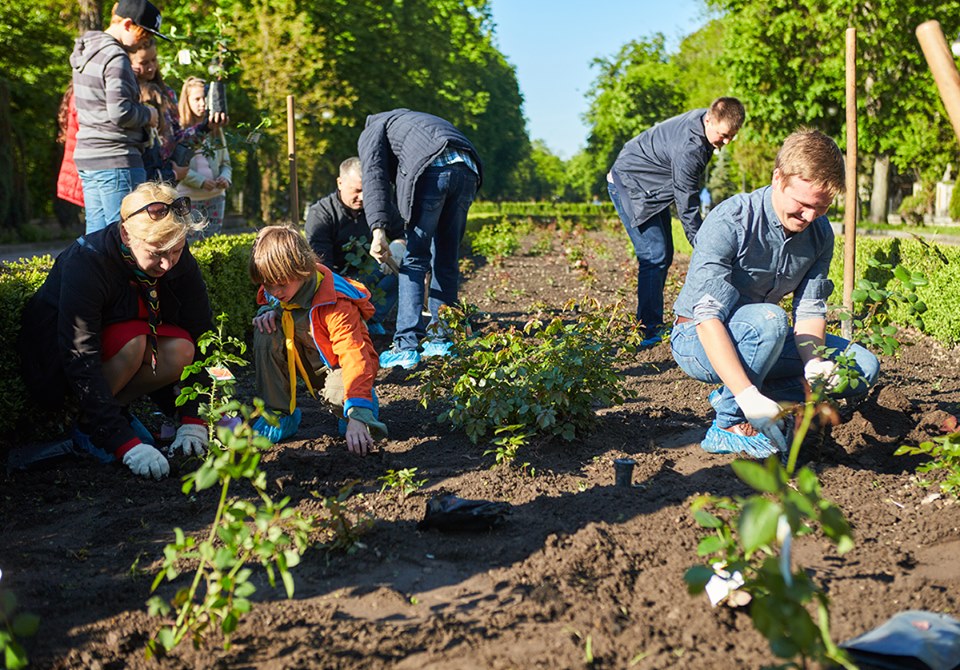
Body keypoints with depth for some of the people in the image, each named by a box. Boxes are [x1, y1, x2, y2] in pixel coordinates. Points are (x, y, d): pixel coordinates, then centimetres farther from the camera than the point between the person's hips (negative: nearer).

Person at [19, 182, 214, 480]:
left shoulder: (179, 260, -18)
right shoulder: (85, 262, -32)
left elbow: (201, 334, -15)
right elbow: (81, 362, -37)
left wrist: (193, 420, -23)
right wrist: (125, 444, -43)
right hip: (54, 352, -5)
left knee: (180, 352, -26)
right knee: (132, 341, -35)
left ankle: (117, 405, -1)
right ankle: (87, 424, -12)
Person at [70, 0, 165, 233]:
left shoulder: (87, 51, 15)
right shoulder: (116, 58, -14)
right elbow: (119, 112, -21)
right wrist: (148, 114, -4)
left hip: (87, 156, 9)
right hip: (115, 158, -9)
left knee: (96, 232, 11)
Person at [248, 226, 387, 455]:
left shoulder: (336, 304, -33)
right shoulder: (275, 287, -13)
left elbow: (354, 357, -40)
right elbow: (269, 301, 15)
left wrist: (357, 417, -51)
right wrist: (269, 311, -15)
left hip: (337, 363, -6)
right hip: (307, 360, 6)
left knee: (338, 395, -39)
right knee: (266, 332, -21)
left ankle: (365, 403, 1)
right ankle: (278, 413, -12)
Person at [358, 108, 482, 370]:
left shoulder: (372, 130, 24)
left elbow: (374, 175, 2)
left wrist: (378, 229, -10)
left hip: (433, 169, -6)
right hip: (468, 170, 6)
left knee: (414, 260, 1)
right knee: (447, 258, 16)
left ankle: (406, 347, -2)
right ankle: (441, 340, 21)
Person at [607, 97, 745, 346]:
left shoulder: (706, 119, -7)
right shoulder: (687, 149, -34)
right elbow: (687, 207, -30)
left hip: (652, 187, 10)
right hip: (629, 184, -10)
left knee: (664, 255, 8)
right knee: (654, 256, -18)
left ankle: (654, 323, 14)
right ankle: (649, 331, -17)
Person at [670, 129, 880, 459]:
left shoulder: (820, 233, -5)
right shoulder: (729, 222, -27)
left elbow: (809, 310, -7)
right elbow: (707, 317, -34)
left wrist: (813, 363, -30)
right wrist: (747, 394, -45)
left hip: (758, 339, 7)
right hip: (700, 340, -7)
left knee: (864, 367, -4)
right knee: (768, 318, -37)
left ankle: (730, 396, -5)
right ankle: (728, 425, -18)